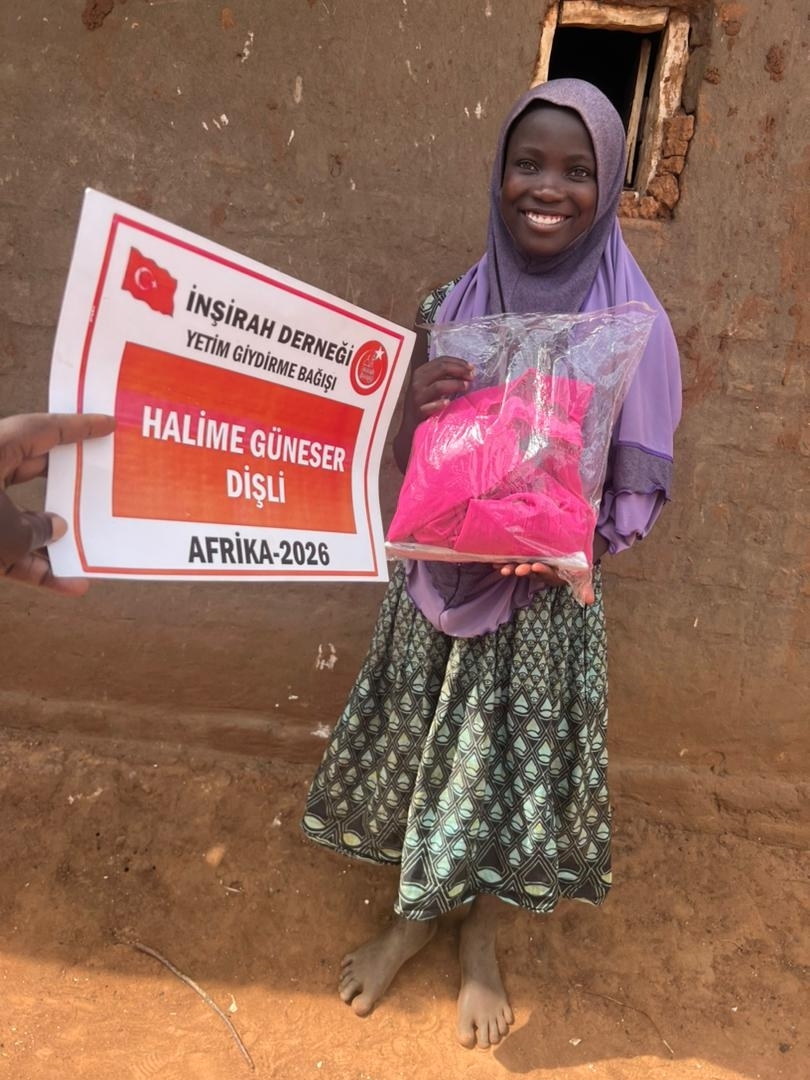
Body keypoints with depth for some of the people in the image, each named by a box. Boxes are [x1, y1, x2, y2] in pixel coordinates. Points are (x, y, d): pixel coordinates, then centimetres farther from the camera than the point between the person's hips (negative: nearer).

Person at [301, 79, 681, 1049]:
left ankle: (480, 936, 40)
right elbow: (412, 458, 2)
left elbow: (641, 487, -5)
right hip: (441, 573, 2)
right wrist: (413, 405, -20)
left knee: (514, 753, 12)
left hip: (546, 591, -2)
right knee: (426, 744, 15)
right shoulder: (457, 304, -2)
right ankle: (414, 912, 42)